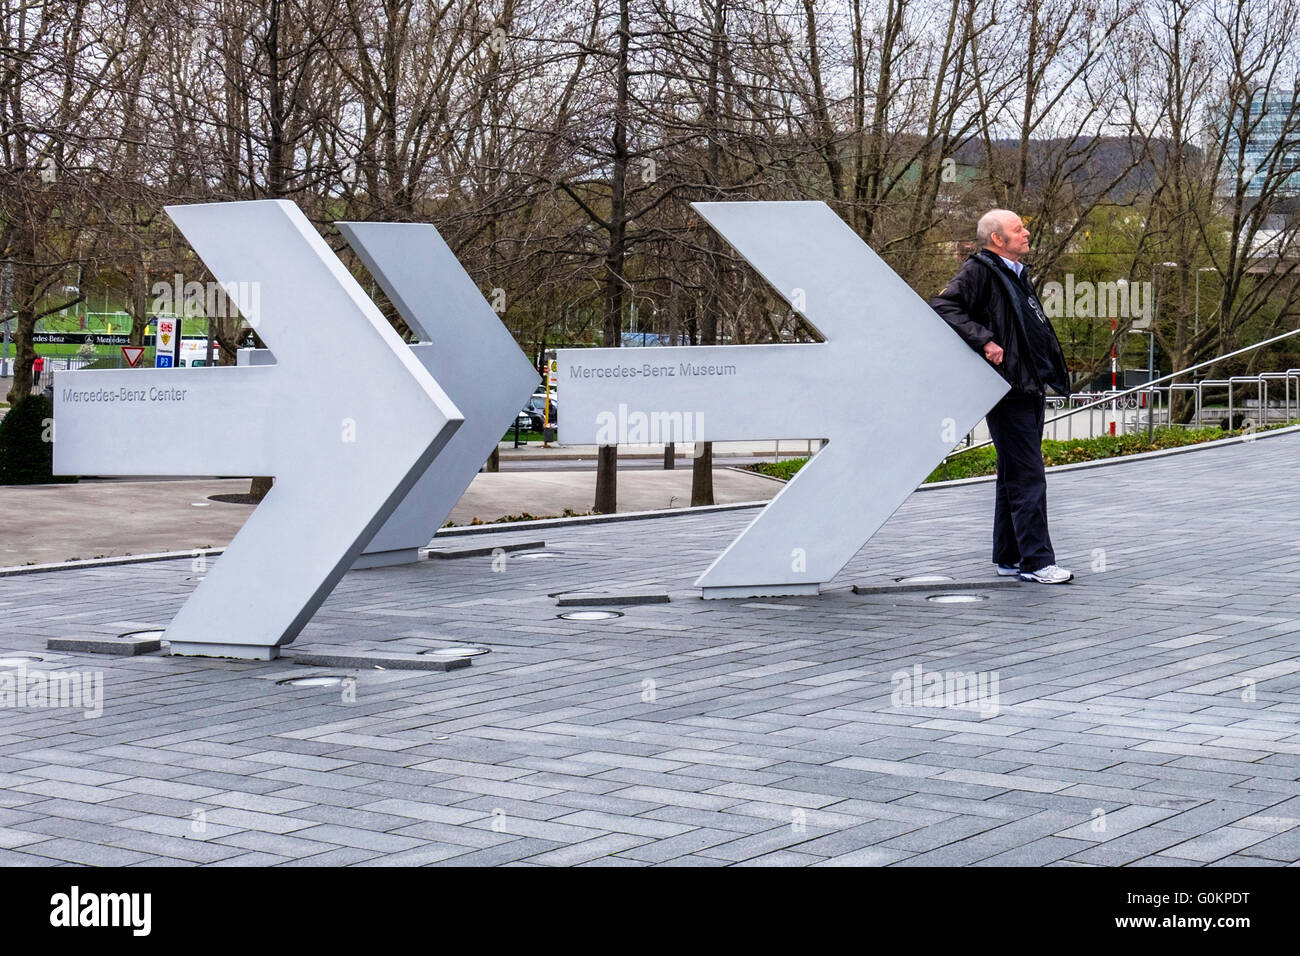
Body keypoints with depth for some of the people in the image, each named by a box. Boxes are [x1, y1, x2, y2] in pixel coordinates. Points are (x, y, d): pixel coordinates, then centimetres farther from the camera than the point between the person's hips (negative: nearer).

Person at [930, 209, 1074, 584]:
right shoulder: (979, 271, -8)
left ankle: (1008, 557, 21)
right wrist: (984, 341, -24)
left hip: (1031, 390, 10)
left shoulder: (1016, 275, 20)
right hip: (1007, 390, -10)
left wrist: (1051, 373, 18)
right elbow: (943, 306, -19)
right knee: (1028, 476, -10)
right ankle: (1036, 561, -8)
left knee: (1014, 476, 14)